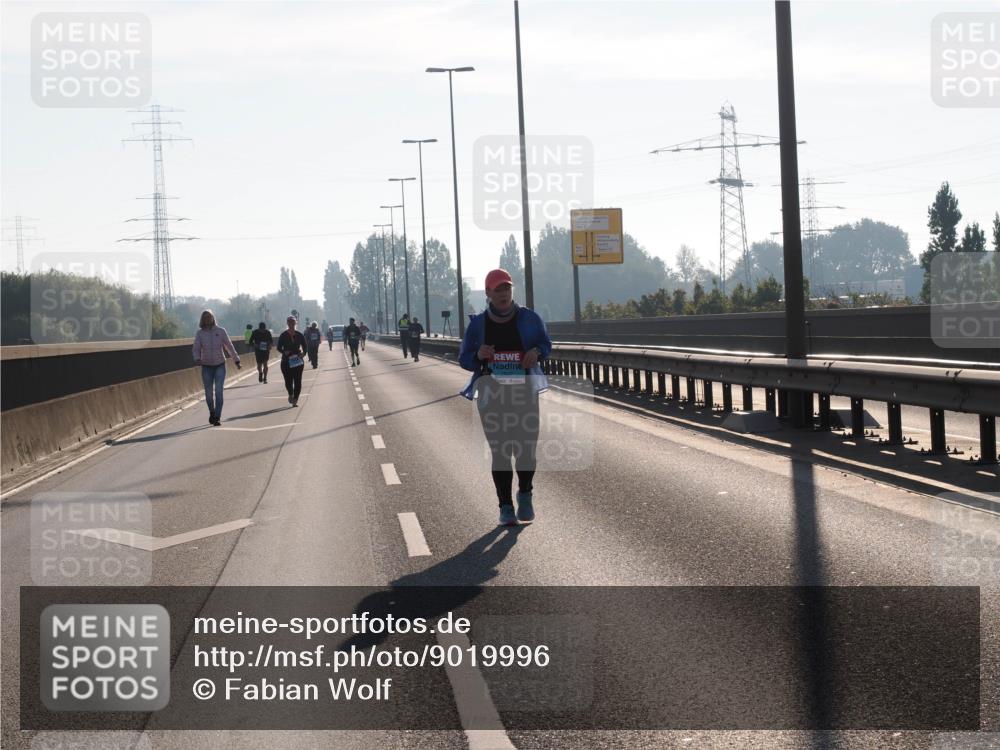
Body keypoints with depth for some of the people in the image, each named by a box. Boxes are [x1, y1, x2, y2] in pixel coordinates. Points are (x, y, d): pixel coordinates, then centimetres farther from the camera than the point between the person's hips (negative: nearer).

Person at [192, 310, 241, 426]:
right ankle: (212, 412, 34)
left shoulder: (221, 331, -3)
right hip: (207, 367, 1)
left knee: (218, 391, -13)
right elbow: (196, 349, -9)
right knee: (209, 393, 6)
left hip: (220, 365, -1)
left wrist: (237, 360, 5)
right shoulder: (199, 333, -3)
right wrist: (197, 359, -29)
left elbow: (229, 346, 4)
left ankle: (217, 418, -12)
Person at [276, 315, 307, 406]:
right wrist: (284, 352, -18)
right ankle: (290, 394, 29)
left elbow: (304, 347, 10)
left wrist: (303, 353, -9)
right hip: (286, 361, -1)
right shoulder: (283, 335, -1)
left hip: (298, 361, 1)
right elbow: (279, 347, 1)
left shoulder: (299, 335, 4)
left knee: (297, 381, -5)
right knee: (288, 381, 0)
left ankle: (295, 399, 1)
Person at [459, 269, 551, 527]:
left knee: (526, 448, -4)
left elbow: (546, 343, 17)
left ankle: (525, 495, 23)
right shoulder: (478, 323, 5)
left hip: (524, 389, 0)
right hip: (491, 391, 0)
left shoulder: (528, 318, 5)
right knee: (500, 451, -2)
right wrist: (478, 356, -14)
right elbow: (464, 358, 10)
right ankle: (505, 506, 7)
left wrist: (536, 352, -6)